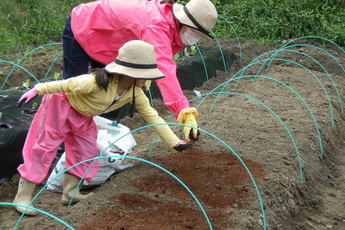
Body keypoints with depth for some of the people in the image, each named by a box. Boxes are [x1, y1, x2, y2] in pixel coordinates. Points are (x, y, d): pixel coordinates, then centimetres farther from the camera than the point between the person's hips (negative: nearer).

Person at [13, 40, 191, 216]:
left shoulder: (135, 92, -15)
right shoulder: (98, 82, -37)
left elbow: (152, 116, -8)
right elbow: (65, 85, -29)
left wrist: (174, 142, -9)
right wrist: (37, 90, -30)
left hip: (83, 117, 8)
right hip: (60, 105, -7)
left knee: (86, 152, 8)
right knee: (44, 149, -7)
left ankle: (70, 193, 22)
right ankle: (23, 197, 0)